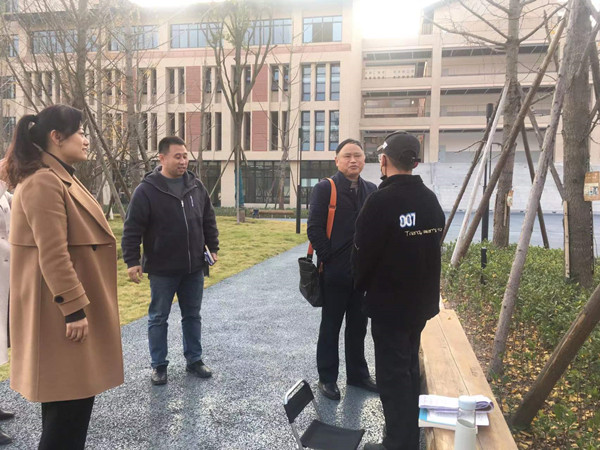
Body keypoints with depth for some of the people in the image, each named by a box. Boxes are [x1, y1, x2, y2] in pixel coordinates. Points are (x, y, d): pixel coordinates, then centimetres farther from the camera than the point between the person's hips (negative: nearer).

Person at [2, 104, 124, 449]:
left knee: (71, 394, 19)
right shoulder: (44, 182, -18)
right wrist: (74, 308, -21)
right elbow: (53, 255, -23)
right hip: (64, 308, -10)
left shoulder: (61, 178, 15)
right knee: (71, 396, 0)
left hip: (72, 304, 10)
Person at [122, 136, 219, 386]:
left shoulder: (196, 186, 3)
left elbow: (209, 220, 12)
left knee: (192, 316, 15)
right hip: (162, 269, -4)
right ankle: (159, 365, 23)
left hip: (194, 267, 4)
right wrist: (132, 261, -13)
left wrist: (213, 248, 10)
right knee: (158, 318, 9)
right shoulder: (146, 190, -11)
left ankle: (194, 360, 29)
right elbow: (132, 229, -11)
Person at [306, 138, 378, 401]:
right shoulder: (325, 189, -8)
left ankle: (357, 374, 34)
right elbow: (314, 229, -12)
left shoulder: (371, 191, 8)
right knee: (330, 327, 9)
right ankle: (327, 378, 24)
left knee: (358, 326, 17)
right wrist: (329, 258, -13)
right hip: (336, 272, -5)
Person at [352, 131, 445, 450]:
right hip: (421, 299, 8)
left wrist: (362, 285, 4)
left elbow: (363, 253, -15)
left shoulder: (381, 201, -21)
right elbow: (432, 248, 8)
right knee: (408, 369, 21)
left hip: (389, 302, -8)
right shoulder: (431, 200, 2)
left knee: (393, 374, 4)